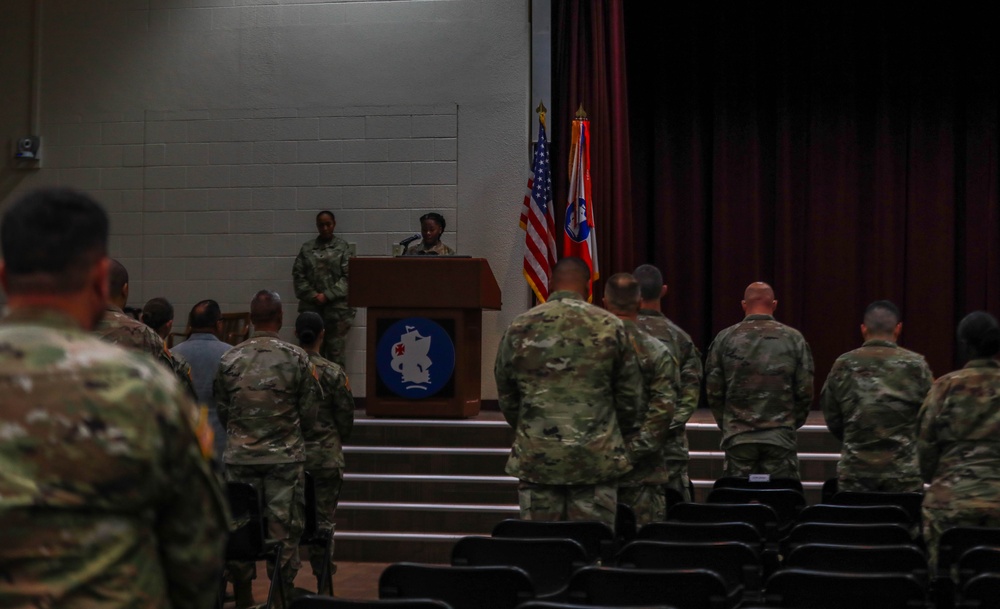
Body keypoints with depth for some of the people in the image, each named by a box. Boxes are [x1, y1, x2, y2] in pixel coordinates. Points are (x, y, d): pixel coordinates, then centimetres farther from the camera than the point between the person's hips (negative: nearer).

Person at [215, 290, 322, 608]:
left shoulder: (230, 359, -1)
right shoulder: (296, 358, -6)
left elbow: (221, 409, 7)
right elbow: (310, 410, 0)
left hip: (239, 456, 2)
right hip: (285, 457, -2)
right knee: (284, 527, 5)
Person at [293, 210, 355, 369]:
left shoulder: (342, 247, 4)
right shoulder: (307, 248, 12)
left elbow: (347, 276, -3)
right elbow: (298, 274, 8)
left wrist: (327, 295, -9)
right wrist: (312, 295, -5)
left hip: (336, 307, -2)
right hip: (311, 307, 2)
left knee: (336, 350, -4)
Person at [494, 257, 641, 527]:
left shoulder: (520, 327, 2)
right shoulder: (610, 327, -1)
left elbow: (506, 396, 10)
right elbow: (630, 394, 4)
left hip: (536, 457, 1)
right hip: (596, 459, -1)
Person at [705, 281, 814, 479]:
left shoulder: (725, 338, 1)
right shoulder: (794, 339, 1)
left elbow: (713, 390, 3)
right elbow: (805, 390, 1)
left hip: (738, 438, 0)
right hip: (780, 438, 0)